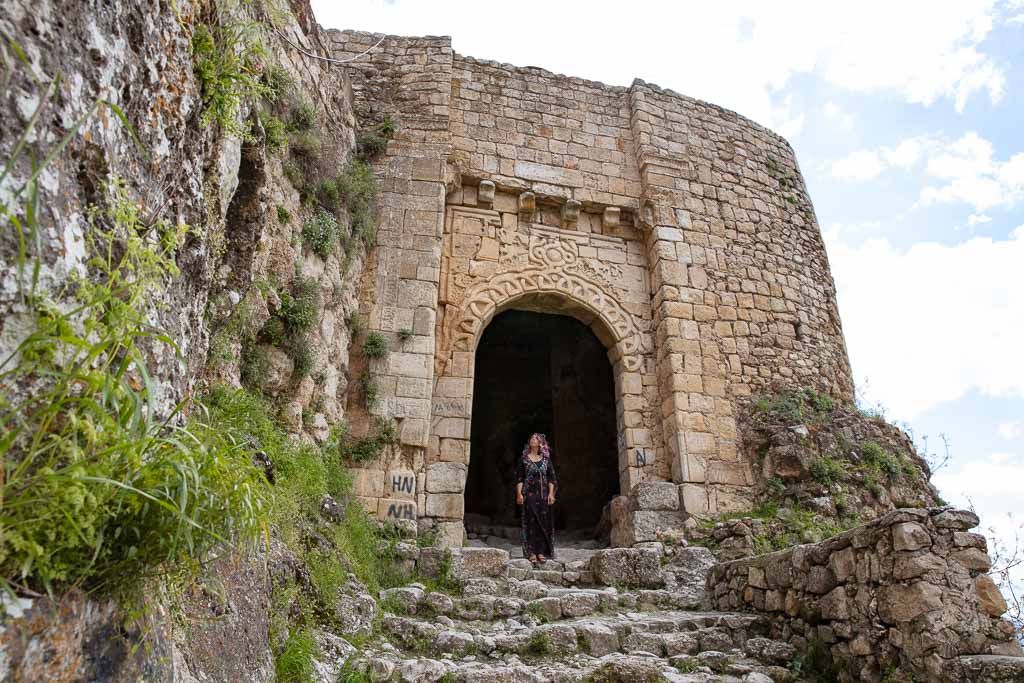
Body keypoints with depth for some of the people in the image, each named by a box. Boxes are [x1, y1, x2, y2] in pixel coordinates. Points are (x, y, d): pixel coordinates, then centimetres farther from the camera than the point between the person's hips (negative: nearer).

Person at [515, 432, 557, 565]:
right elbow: (519, 478, 2)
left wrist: (551, 493, -2)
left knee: (543, 522, 0)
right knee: (531, 521, -5)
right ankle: (531, 552, -1)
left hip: (543, 494, 2)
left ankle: (541, 552, 5)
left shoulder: (546, 459, 9)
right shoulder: (524, 459, 5)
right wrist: (519, 494, -7)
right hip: (529, 494, -2)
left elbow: (551, 478, 8)